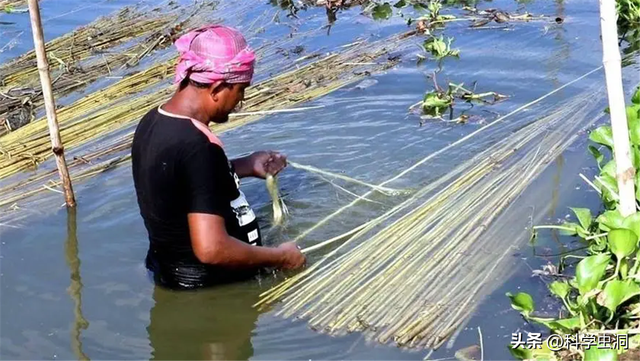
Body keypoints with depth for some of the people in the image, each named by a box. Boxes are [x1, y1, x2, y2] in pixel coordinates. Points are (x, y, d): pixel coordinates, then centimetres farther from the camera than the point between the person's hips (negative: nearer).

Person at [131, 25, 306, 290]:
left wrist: (246, 166, 15)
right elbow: (211, 249, -33)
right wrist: (279, 257, -20)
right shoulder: (198, 147, -30)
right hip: (209, 286, -9)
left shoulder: (152, 122, -2)